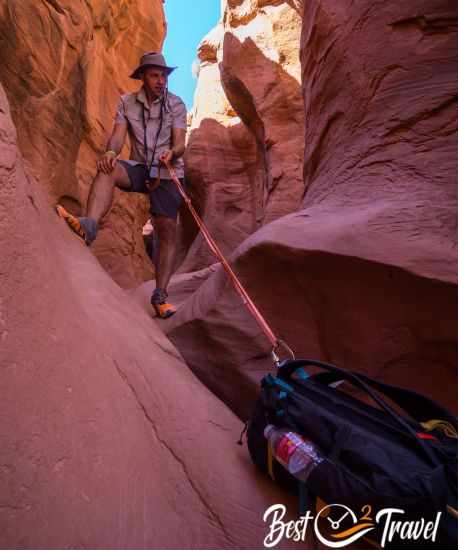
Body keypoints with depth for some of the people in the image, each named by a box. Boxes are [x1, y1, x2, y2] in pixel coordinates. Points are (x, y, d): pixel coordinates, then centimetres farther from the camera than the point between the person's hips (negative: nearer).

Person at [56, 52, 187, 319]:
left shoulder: (176, 104, 2)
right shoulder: (127, 102, 7)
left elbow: (180, 143, -9)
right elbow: (118, 136, -5)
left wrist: (172, 152, -33)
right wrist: (110, 152, -29)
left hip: (168, 171, -1)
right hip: (139, 168, 2)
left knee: (168, 230, -13)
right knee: (107, 169, -31)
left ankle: (160, 294, -11)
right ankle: (90, 225, -50)